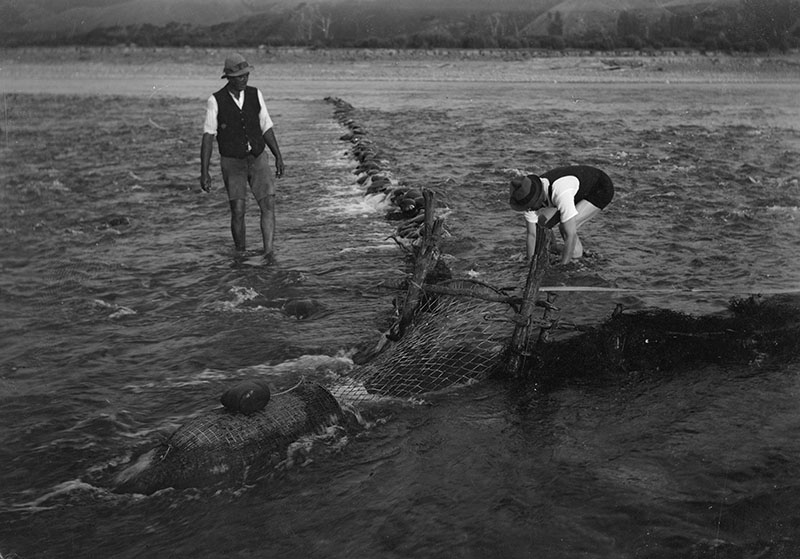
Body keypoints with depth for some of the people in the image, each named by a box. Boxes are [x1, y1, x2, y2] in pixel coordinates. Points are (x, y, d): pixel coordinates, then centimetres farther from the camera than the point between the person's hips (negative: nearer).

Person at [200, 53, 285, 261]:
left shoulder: (255, 95, -3)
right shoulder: (216, 101, -12)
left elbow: (266, 128, 4)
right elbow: (208, 137, -11)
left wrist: (278, 157, -2)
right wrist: (204, 172, -16)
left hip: (258, 159, 2)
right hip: (232, 163, -2)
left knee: (269, 205, -14)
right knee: (238, 211, -7)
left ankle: (268, 252, -13)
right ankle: (241, 255, 13)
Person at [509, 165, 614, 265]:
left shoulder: (560, 194, -43)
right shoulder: (530, 195, -19)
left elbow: (571, 235, -39)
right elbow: (531, 235, -8)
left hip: (601, 189, -8)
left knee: (565, 228, -25)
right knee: (544, 220, -5)